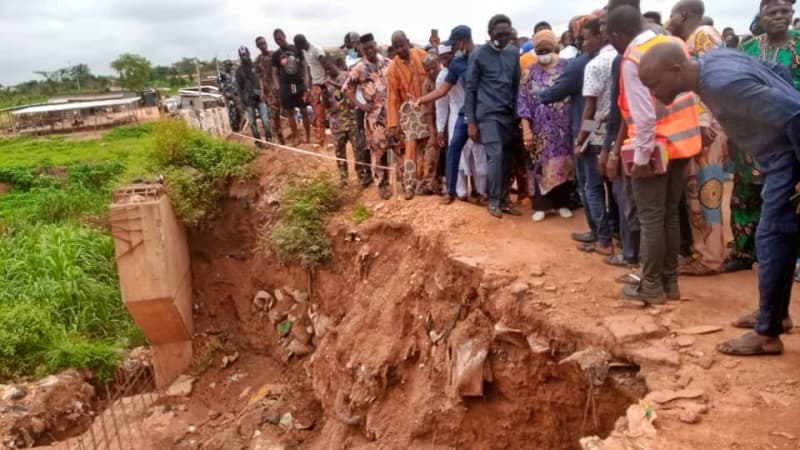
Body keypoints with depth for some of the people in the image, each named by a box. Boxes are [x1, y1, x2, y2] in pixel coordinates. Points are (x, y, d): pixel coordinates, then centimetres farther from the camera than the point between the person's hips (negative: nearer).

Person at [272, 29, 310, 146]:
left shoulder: (296, 49, 3)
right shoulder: (275, 55, 5)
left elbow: (304, 67, 4)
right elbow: (275, 73, 7)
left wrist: (305, 83, -4)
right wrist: (278, 88, -3)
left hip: (299, 85, -1)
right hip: (285, 87, 1)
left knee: (304, 112, 0)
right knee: (290, 113, 3)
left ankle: (308, 137, 9)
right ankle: (296, 137, 12)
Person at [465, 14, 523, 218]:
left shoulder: (514, 53, 10)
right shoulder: (478, 55, -3)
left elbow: (517, 85, 14)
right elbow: (470, 89, -2)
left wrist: (518, 113, 7)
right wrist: (470, 121, -6)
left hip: (508, 114, 5)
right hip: (487, 114, -4)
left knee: (507, 158, 3)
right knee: (496, 155, -12)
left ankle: (503, 200, 13)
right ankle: (493, 201, 0)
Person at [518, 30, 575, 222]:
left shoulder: (567, 67, 2)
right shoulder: (531, 73, 4)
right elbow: (523, 102, 0)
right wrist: (526, 130, -7)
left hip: (563, 127, 0)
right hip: (540, 129, 0)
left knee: (563, 163, 8)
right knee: (540, 164, 3)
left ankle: (562, 203, 20)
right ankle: (540, 206, 11)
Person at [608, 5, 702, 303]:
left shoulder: (633, 59, -15)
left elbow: (643, 114, -20)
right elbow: (691, 92, 12)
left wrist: (642, 155, -15)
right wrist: (692, 134, 16)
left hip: (655, 148, -8)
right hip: (683, 142, 8)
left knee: (651, 219, 1)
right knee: (670, 215, 14)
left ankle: (652, 286, 9)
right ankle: (670, 281, 21)